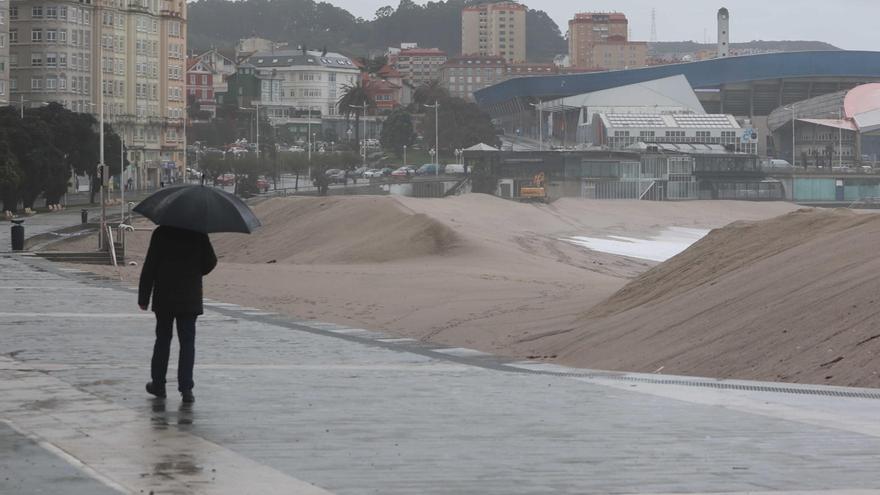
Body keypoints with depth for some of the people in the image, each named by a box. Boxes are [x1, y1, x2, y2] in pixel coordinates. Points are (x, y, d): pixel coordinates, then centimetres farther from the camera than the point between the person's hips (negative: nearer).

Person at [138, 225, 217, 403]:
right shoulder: (198, 234, -3)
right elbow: (210, 261, 1)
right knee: (187, 342, 2)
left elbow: (149, 267, -7)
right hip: (190, 300, 0)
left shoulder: (161, 233, -7)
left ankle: (158, 384, 20)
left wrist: (143, 297, -2)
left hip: (164, 299, 0)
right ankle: (186, 387, -7)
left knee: (162, 340, 14)